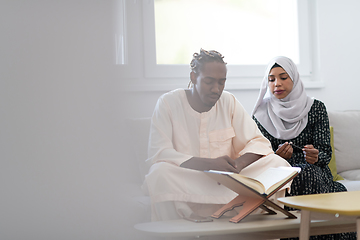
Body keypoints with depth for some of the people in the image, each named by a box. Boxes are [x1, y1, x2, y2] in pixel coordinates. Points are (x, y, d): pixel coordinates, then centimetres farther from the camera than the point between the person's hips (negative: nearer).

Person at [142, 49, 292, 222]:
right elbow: (159, 154, -15)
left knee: (277, 163, -15)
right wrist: (209, 164, -29)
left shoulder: (229, 102, 8)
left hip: (226, 182, 4)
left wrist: (237, 164, -19)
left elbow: (259, 142, 5)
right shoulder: (168, 103, -4)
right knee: (160, 173, -36)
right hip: (185, 185, -4)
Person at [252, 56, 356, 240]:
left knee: (305, 172, -35)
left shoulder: (316, 108, 7)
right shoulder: (261, 114, 7)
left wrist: (315, 157, -23)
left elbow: (326, 152, 1)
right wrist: (277, 156, -20)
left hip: (314, 172, 1)